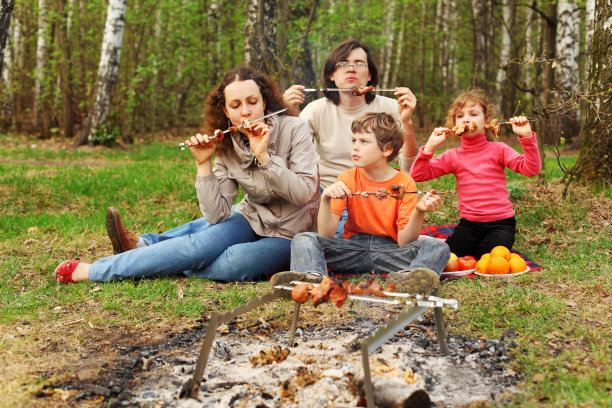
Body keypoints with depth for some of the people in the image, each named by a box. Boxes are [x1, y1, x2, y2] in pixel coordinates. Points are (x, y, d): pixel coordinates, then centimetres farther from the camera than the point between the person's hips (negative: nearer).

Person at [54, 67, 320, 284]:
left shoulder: (293, 130, -18)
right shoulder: (226, 147, -6)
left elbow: (305, 194, -24)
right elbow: (217, 214, -13)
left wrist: (264, 156, -31)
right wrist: (204, 165, -23)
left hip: (288, 234, -4)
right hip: (253, 218, 4)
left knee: (225, 265, -27)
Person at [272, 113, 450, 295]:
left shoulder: (404, 182, -4)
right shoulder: (347, 180, 0)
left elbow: (404, 242, -12)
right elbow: (326, 235, -9)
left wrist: (419, 212, -29)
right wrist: (325, 199, -25)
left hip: (389, 251, -1)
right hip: (353, 249, 1)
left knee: (438, 247, -27)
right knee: (303, 239, -21)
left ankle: (405, 278, -55)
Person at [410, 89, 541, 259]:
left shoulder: (498, 150, 1)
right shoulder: (453, 156, 5)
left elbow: (531, 169, -11)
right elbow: (417, 175, -3)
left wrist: (527, 137, -21)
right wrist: (430, 146, -13)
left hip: (500, 223, -2)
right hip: (469, 224, 2)